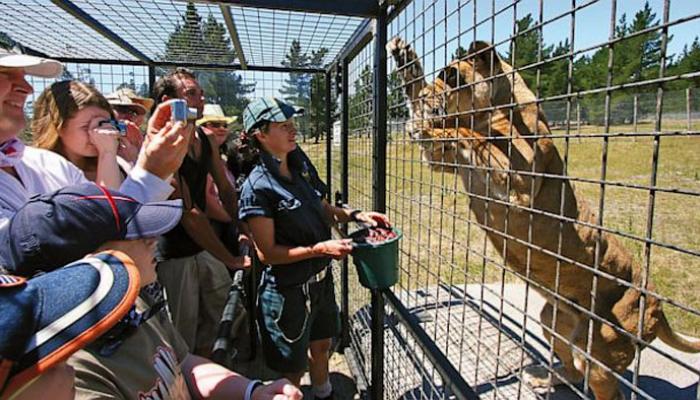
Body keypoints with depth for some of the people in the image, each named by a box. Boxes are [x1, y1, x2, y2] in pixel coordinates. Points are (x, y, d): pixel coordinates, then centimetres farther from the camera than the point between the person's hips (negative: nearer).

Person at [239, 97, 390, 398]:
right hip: (288, 289, -7)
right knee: (292, 367, 15)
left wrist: (356, 215, -4)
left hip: (321, 278, 7)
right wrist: (320, 249, -25)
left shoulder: (302, 167, -1)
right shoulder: (258, 187, -21)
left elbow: (323, 210, 12)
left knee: (321, 345, 29)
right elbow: (267, 253, -20)